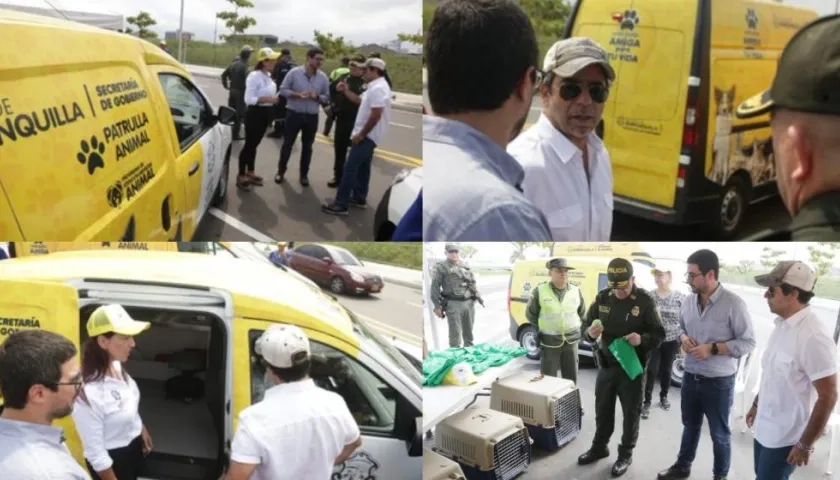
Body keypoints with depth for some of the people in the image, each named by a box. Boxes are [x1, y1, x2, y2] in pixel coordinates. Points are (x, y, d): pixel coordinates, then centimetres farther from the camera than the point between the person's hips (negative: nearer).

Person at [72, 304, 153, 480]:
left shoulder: (117, 367, -12)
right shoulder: (88, 393, -35)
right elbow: (95, 454, -26)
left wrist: (143, 432, 20)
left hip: (133, 448, 7)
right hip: (113, 460, -7)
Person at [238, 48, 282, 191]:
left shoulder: (268, 76, 10)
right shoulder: (254, 76, -18)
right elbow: (248, 99, -22)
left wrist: (273, 99, 5)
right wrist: (267, 99, -26)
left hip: (265, 113, 8)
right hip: (255, 113, -8)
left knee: (255, 144, 17)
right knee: (249, 144, -2)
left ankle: (250, 173, 29)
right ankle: (241, 176, 7)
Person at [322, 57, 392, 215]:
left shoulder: (378, 88, -22)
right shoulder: (375, 87, 13)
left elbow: (376, 115, -27)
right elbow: (361, 101, 24)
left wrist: (361, 134, -22)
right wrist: (346, 91, 12)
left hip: (367, 136, -11)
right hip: (368, 135, 11)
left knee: (350, 168, -11)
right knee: (362, 167, 18)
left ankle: (341, 204, -10)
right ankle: (359, 198, 29)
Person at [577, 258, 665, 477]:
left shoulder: (645, 300, -14)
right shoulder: (602, 298, -3)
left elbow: (659, 334, -11)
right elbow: (585, 325, 2)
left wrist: (642, 339, -32)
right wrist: (590, 332, -22)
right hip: (606, 365, 4)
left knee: (631, 413, 11)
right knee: (603, 410, 19)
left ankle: (626, 454, 28)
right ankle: (599, 447, 38)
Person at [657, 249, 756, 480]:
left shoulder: (734, 303, -19)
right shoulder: (689, 301, 0)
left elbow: (748, 342, -16)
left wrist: (712, 348, -24)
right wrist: (683, 338, -7)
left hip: (718, 382, -5)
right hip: (690, 377, 5)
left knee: (719, 434, 13)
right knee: (690, 426, 23)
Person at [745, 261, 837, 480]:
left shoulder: (813, 338, -26)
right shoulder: (782, 324, 1)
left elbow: (828, 397, -23)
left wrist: (805, 445, -18)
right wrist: (756, 404, 22)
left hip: (785, 438, -8)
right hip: (764, 429, 8)